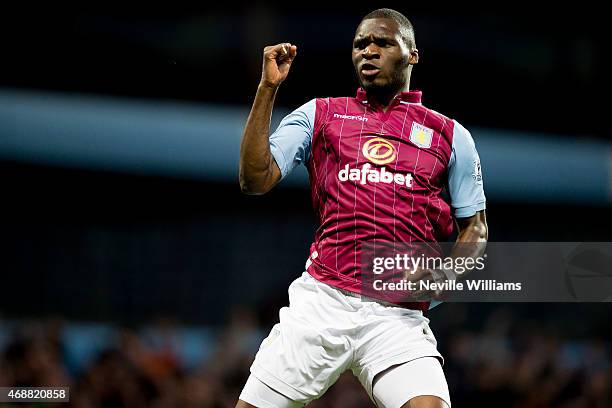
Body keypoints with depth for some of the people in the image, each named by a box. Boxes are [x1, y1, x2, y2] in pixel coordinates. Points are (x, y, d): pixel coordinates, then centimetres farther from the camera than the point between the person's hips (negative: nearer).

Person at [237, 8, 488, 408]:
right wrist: (268, 87, -3)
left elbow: (476, 226, 16)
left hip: (398, 314, -1)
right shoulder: (318, 115, 13)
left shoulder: (450, 135, 13)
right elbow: (256, 180, 2)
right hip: (320, 299, 1)